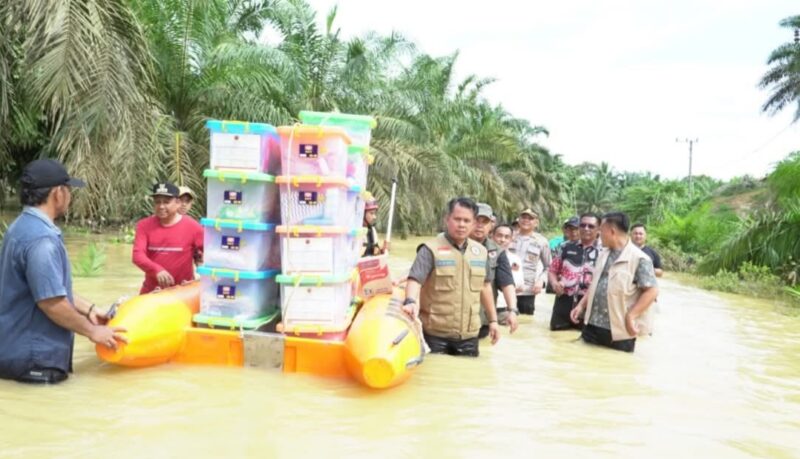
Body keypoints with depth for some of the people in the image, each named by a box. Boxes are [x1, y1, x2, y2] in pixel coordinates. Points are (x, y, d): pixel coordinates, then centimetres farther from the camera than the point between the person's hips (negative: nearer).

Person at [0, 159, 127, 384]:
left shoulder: (24, 226, 10)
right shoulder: (40, 238, -25)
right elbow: (51, 301, -26)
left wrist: (88, 309, 16)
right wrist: (92, 331, -14)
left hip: (18, 349, 10)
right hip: (34, 359, -10)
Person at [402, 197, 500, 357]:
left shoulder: (481, 251, 9)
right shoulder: (431, 249, -10)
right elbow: (415, 280, -20)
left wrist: (493, 320, 18)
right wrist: (411, 301, -40)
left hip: (469, 333, 5)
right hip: (436, 333, -5)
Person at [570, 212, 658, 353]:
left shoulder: (638, 259, -12)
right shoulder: (603, 255, 13)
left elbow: (652, 291, -15)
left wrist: (631, 317, -19)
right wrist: (581, 305, 13)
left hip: (620, 331, -7)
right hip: (592, 325, 7)